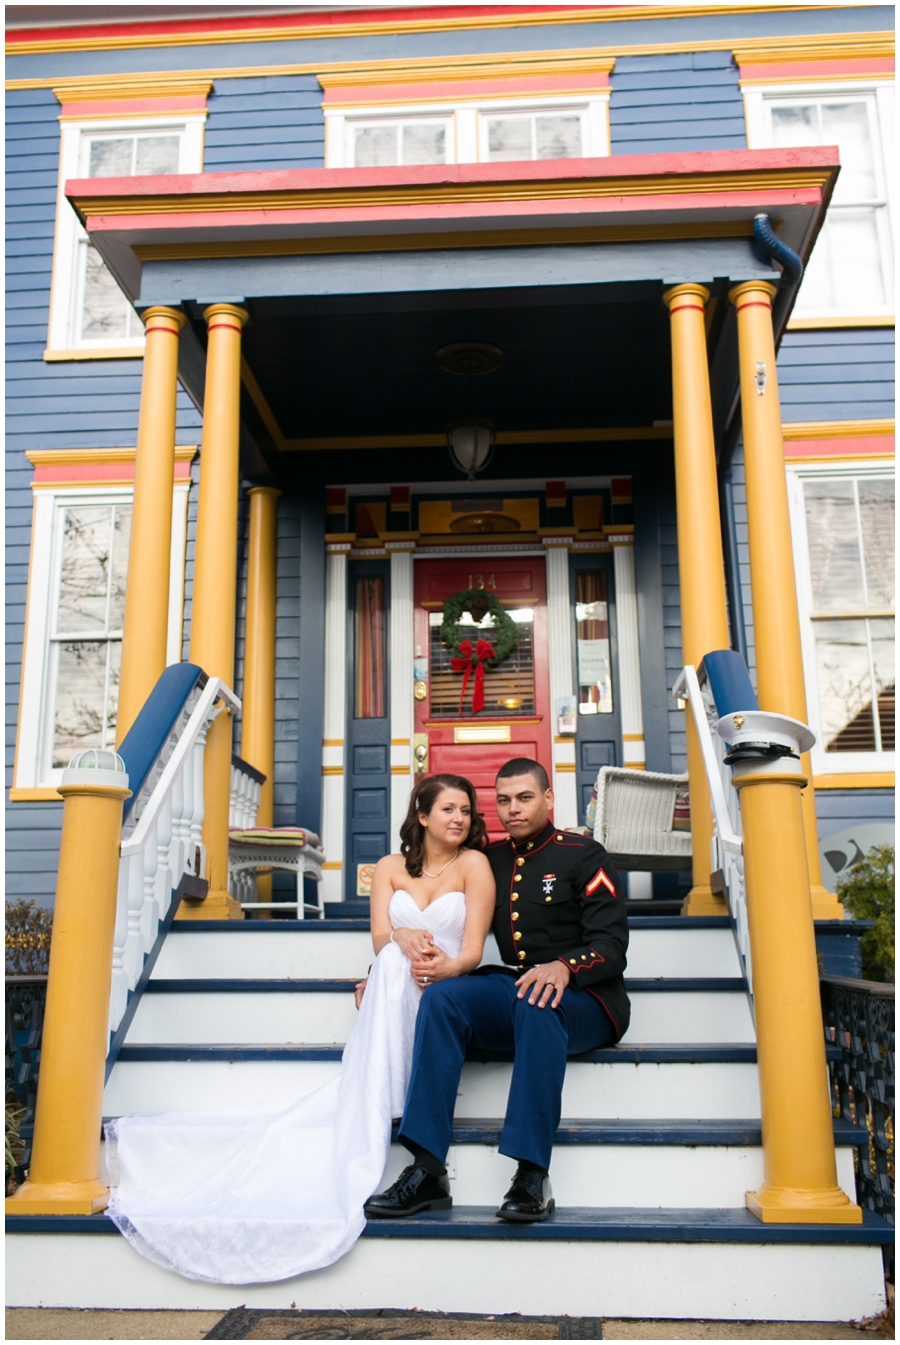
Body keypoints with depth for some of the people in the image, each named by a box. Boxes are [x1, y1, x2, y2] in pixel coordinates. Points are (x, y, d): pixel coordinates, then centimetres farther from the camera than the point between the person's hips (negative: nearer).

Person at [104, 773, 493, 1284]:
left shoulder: (474, 864, 4)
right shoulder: (390, 867, 14)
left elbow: (473, 950, -5)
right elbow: (381, 936, -1)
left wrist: (446, 966, -28)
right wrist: (405, 938, -26)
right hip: (391, 994, 2)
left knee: (394, 966, -33)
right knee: (394, 960, -33)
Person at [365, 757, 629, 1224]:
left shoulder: (583, 854, 3)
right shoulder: (491, 860, 18)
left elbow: (611, 944, -7)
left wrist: (563, 967, -28)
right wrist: (421, 954, -1)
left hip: (582, 998, -4)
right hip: (510, 987, 4)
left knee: (536, 1002, -38)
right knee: (441, 997, -25)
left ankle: (532, 1174, -38)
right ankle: (427, 1168, -29)